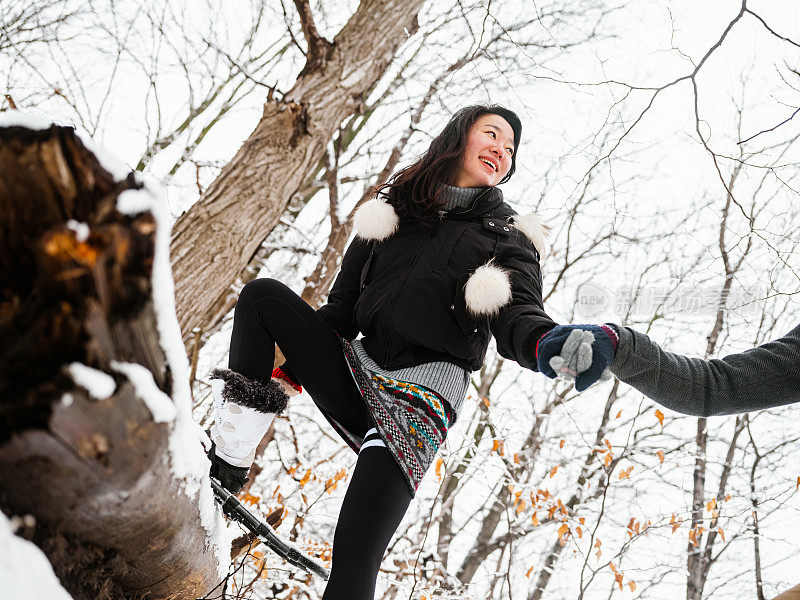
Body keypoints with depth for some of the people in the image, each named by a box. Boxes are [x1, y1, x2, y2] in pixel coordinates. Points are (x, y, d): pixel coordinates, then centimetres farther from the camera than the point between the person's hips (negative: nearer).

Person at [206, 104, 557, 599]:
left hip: (422, 397, -5)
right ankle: (230, 457, -12)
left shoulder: (508, 238, 7)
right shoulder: (391, 213, 16)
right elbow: (342, 308, 15)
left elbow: (519, 316, -11)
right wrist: (287, 376, 5)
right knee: (263, 295, -9)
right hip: (358, 378, 5)